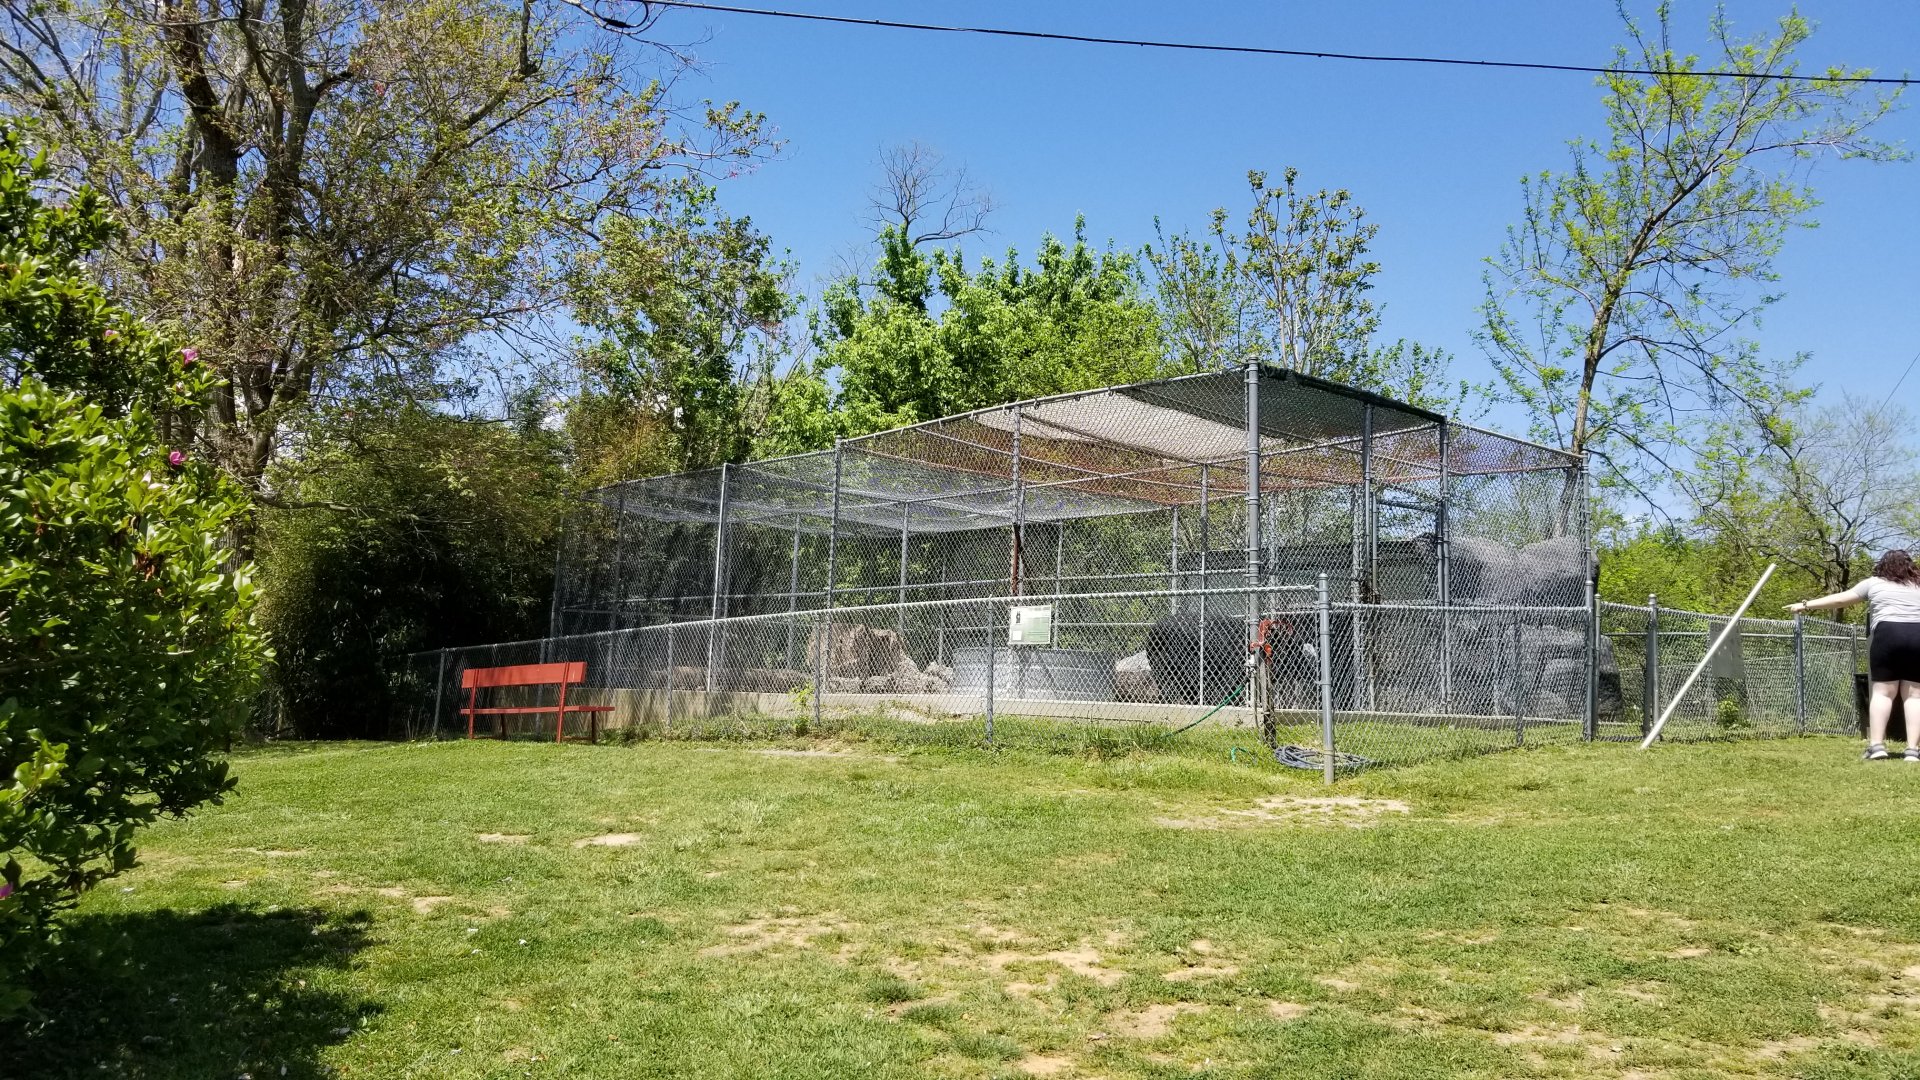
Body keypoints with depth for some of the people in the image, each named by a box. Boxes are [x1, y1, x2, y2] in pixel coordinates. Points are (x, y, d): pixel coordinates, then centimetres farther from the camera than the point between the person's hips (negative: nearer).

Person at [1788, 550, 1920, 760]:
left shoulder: (1874, 583, 15)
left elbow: (1839, 599, 15)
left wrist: (1805, 606, 21)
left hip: (1888, 634, -2)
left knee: (1883, 692, 2)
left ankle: (1876, 745, -6)